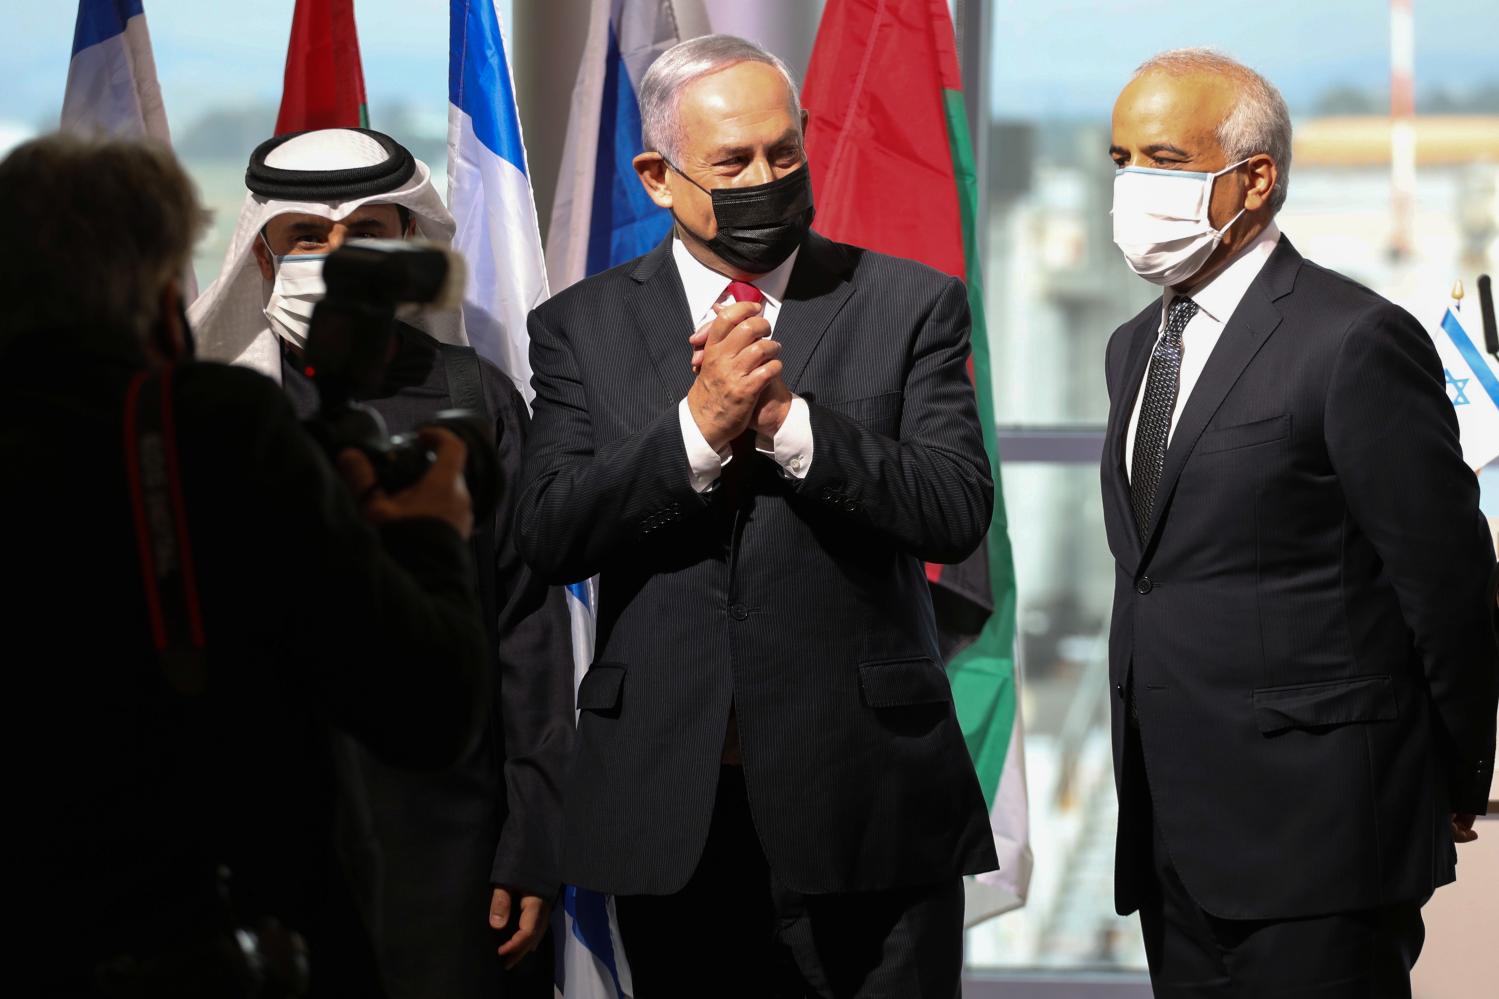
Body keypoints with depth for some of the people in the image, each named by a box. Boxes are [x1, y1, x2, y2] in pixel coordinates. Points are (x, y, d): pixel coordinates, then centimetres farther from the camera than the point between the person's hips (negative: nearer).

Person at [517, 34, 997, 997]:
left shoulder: (912, 305, 4)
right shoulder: (581, 328, 7)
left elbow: (959, 510, -7)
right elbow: (551, 534, -5)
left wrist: (790, 420, -17)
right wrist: (699, 425, -17)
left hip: (864, 802, -1)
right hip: (671, 806, 1)